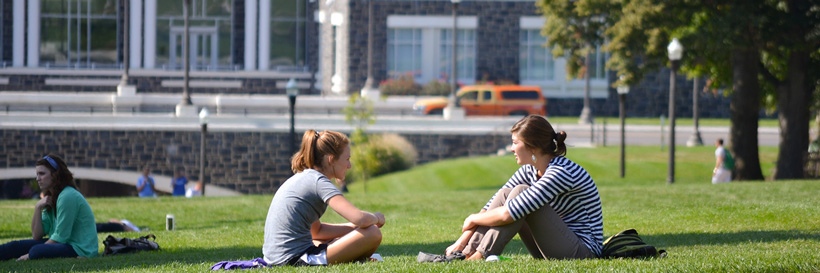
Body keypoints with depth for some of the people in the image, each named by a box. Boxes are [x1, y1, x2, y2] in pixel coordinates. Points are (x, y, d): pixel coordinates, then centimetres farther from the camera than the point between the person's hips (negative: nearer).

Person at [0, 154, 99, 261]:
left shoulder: (68, 196, -16)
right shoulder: (51, 198, 15)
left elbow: (60, 237, -17)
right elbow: (37, 236, 10)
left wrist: (30, 255, -15)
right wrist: (38, 207, -3)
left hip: (81, 248, -9)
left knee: (36, 251, -34)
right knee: (16, 246, 0)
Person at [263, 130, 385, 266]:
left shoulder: (302, 178, 19)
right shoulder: (319, 182, -10)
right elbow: (360, 218, -20)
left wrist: (354, 227, 18)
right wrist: (376, 218, 3)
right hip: (296, 259, -11)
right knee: (373, 233, -11)